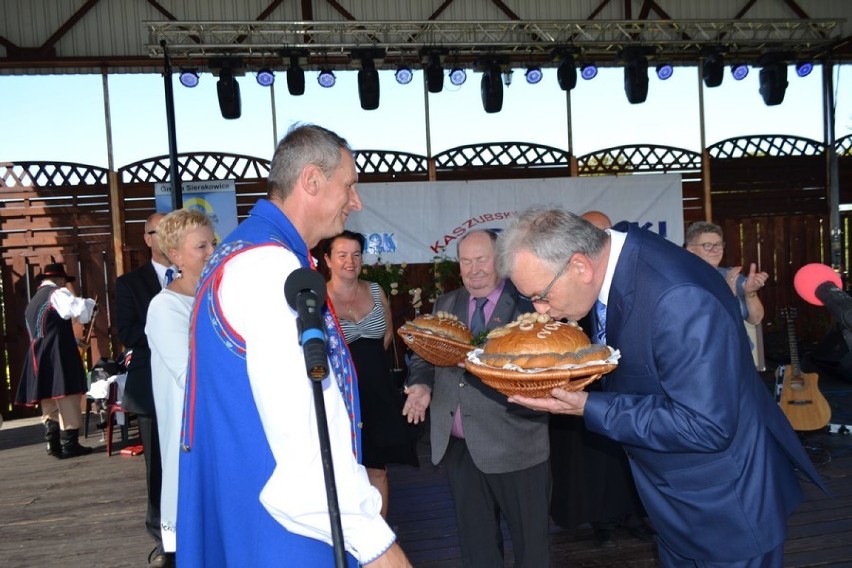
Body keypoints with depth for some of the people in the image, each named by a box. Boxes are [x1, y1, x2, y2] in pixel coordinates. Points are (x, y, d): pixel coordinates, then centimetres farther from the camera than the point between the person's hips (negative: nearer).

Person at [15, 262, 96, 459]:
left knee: (50, 405, 12)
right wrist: (91, 303, 2)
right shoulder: (57, 294, -5)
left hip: (39, 358, 9)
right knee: (68, 402, -4)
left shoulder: (32, 303, 23)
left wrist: (76, 341, 28)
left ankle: (54, 445, 15)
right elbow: (81, 309, -21)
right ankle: (69, 445, -3)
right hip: (58, 357, -8)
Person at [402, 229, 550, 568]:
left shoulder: (527, 302, -7)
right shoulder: (445, 305, 11)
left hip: (513, 445, -4)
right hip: (456, 445, 5)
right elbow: (423, 354, 12)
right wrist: (421, 384, -9)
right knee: (474, 537, 19)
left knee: (530, 534, 12)